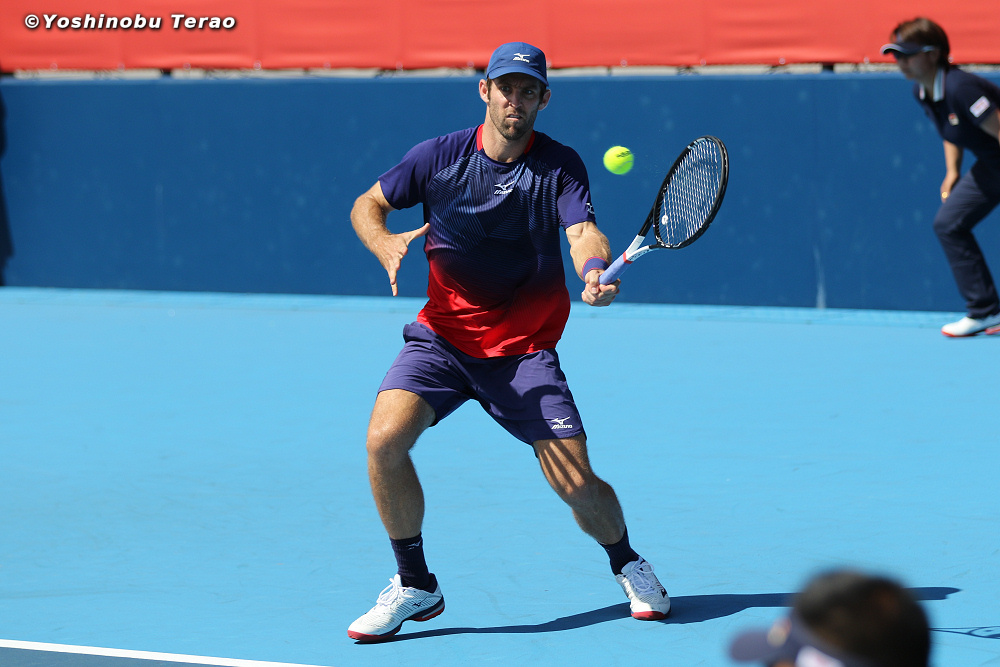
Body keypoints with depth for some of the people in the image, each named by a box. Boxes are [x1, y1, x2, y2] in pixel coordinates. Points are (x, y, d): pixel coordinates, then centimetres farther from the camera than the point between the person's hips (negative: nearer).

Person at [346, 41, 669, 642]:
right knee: (385, 438, -24)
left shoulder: (560, 165, -7)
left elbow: (584, 232, -23)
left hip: (525, 349, -1)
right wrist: (387, 243, -17)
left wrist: (595, 273, -46)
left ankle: (628, 565, 27)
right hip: (442, 336, 1)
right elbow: (367, 205, 6)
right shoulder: (440, 156, -4)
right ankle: (415, 587, -4)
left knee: (578, 485, -9)